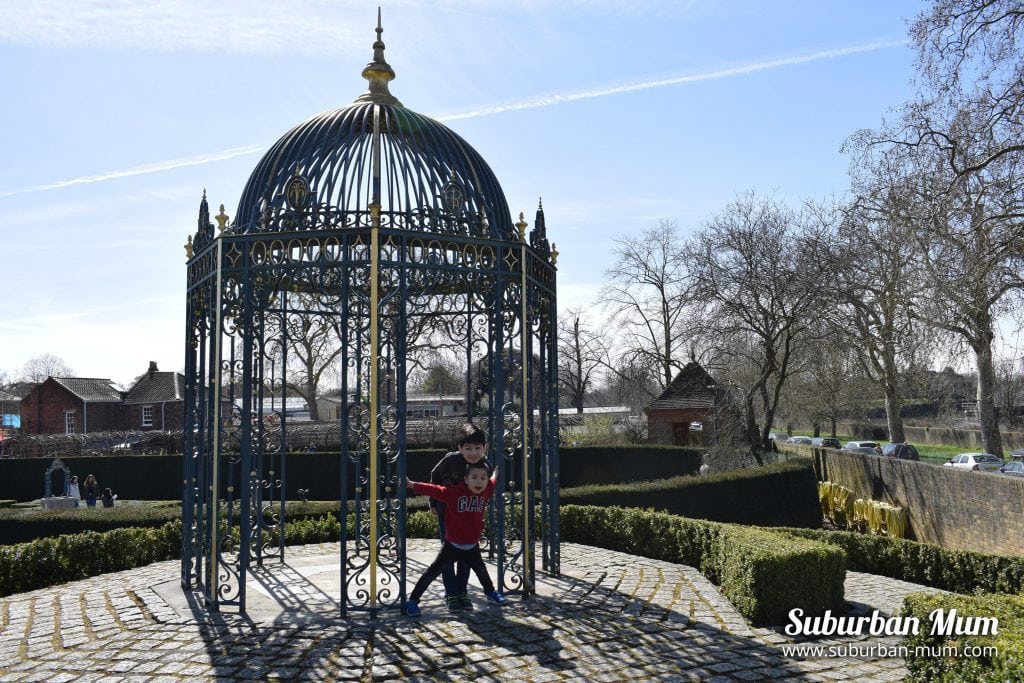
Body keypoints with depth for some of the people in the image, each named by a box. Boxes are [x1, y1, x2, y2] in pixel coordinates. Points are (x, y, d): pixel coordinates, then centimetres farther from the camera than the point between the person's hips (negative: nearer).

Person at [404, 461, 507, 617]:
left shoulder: (486, 491, -5)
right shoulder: (454, 492, -21)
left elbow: (493, 483, 18)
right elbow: (433, 490, -24)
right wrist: (412, 485, -28)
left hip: (472, 546, 5)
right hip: (453, 545, -5)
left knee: (481, 569, 27)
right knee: (433, 571, -2)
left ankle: (491, 592, 51)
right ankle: (412, 600, 6)